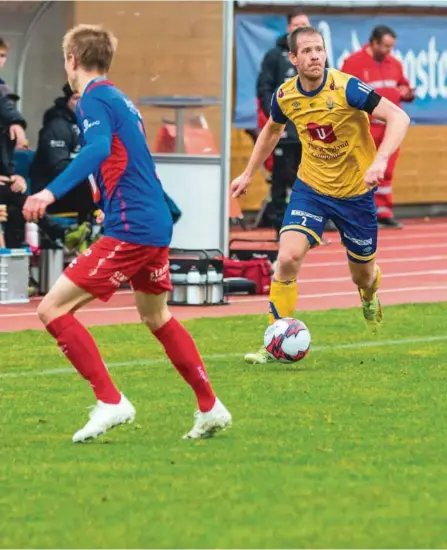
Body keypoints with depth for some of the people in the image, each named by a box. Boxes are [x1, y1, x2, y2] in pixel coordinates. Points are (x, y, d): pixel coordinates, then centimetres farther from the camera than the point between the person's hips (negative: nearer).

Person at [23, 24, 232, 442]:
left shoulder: (94, 98, -8)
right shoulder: (121, 100, 19)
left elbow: (98, 148, -27)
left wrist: (52, 192, -38)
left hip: (130, 228, -9)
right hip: (157, 224, 9)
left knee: (52, 309, -9)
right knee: (156, 317, 27)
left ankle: (110, 401, -12)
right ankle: (211, 409, 30)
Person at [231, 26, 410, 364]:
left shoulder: (346, 88, -23)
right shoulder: (285, 96, -8)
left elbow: (398, 117, -26)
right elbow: (272, 130, 15)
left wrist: (380, 161, -40)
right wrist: (249, 174, 19)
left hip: (355, 192, -2)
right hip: (311, 188, 2)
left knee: (362, 274, 12)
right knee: (288, 257, -19)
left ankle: (370, 298, 53)